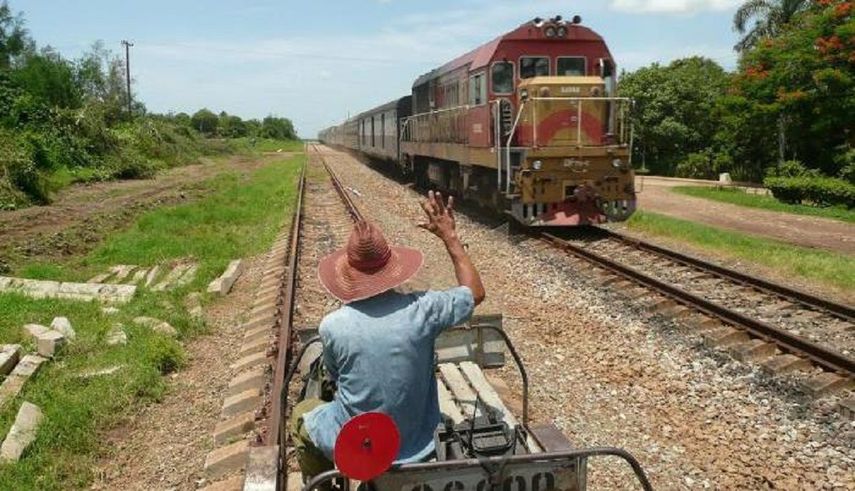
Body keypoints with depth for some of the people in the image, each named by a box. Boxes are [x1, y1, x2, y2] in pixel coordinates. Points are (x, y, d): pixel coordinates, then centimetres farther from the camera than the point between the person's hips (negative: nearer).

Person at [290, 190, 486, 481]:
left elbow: (335, 376, 1)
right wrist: (449, 237, 3)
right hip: (416, 448, 2)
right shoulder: (421, 309, -18)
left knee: (301, 415, 29)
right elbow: (476, 293, 0)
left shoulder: (332, 325, -19)